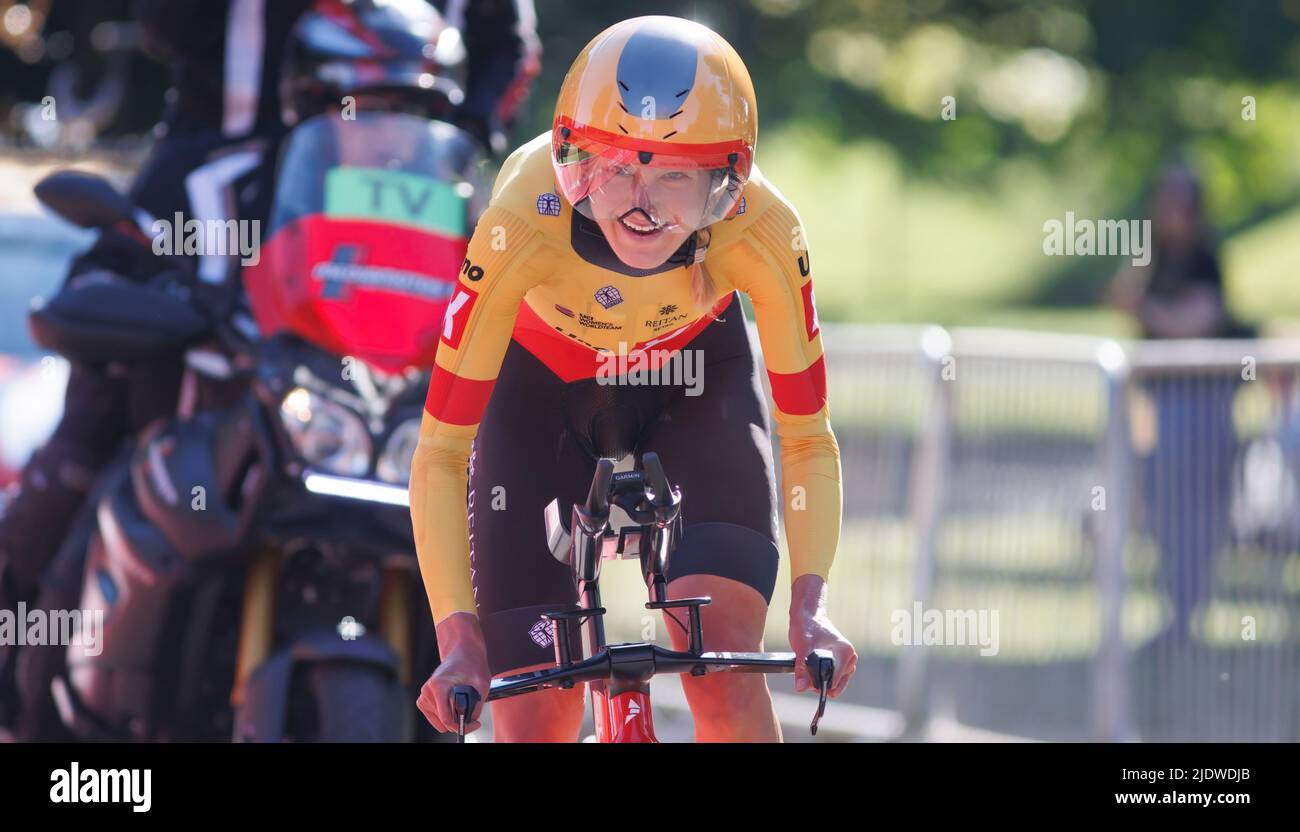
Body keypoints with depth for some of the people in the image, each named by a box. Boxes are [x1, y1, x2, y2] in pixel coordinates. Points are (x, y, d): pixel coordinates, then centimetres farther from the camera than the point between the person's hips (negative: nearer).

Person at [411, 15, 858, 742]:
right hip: (542, 383, -1)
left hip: (696, 375, 1)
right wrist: (458, 635, -41)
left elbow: (807, 438, -21)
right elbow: (441, 452, -32)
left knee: (724, 660, -23)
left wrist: (810, 605, -35)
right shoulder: (522, 227, -38)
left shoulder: (762, 232, -33)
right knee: (535, 718, -10)